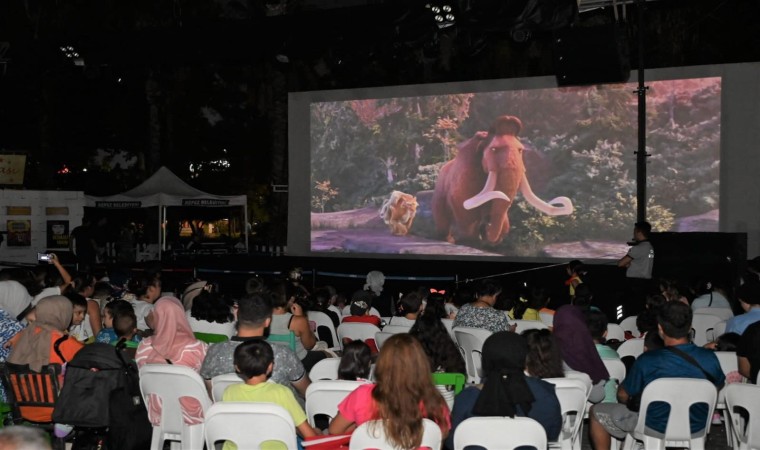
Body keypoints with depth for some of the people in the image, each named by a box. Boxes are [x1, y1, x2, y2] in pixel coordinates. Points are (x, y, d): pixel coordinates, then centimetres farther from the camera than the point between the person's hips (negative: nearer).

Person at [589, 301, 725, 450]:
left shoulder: (647, 361, -26)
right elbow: (718, 387, 6)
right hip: (696, 427, 4)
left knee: (597, 411, 15)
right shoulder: (710, 358, -17)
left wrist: (629, 404, 14)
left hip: (656, 427, -4)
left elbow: (623, 395, -10)